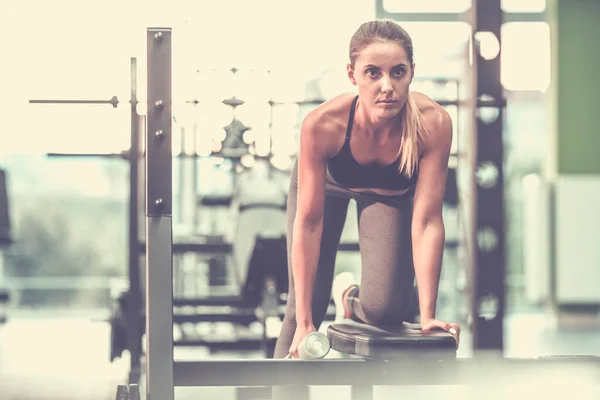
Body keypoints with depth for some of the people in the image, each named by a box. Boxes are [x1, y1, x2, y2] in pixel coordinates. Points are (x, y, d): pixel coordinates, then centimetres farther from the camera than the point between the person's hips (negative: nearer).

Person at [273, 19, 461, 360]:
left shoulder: (433, 123, -39)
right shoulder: (322, 124, -40)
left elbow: (427, 222, -32)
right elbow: (308, 223, -32)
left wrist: (428, 316, -32)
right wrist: (304, 322, -29)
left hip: (392, 191, 1)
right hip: (328, 184, -1)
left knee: (386, 309, -14)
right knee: (306, 308, -5)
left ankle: (350, 296, 20)